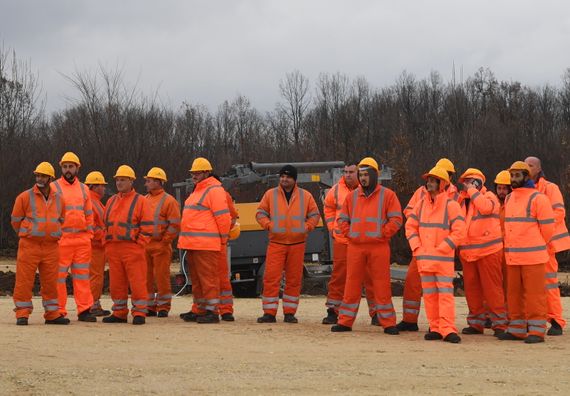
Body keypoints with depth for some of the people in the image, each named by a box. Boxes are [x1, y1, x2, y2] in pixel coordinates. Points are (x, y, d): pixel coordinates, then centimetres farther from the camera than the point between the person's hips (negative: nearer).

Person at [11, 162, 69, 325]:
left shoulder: (59, 199, 9)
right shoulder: (25, 197, -3)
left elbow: (61, 220, 22)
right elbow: (16, 220, 5)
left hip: (51, 247, 4)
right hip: (29, 246, -4)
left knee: (50, 283, 8)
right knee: (24, 281, -3)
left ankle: (52, 314, 16)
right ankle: (22, 315, 2)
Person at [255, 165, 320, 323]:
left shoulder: (305, 196, 7)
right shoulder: (270, 194, 6)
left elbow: (314, 215, 12)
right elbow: (260, 213, 9)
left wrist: (306, 227, -4)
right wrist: (269, 225, -7)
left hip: (297, 243, 1)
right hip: (276, 243, -1)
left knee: (294, 279, 4)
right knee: (271, 277, -8)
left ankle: (289, 313, 13)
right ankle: (269, 313, -4)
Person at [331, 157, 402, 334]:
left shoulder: (387, 195, 1)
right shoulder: (352, 196, 13)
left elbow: (396, 220, -3)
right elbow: (342, 219, 18)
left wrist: (382, 234, -9)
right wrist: (349, 234, 4)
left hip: (378, 247, -3)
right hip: (355, 247, 3)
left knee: (382, 285, -1)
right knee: (352, 285, 5)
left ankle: (388, 323, 4)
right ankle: (345, 321, 10)